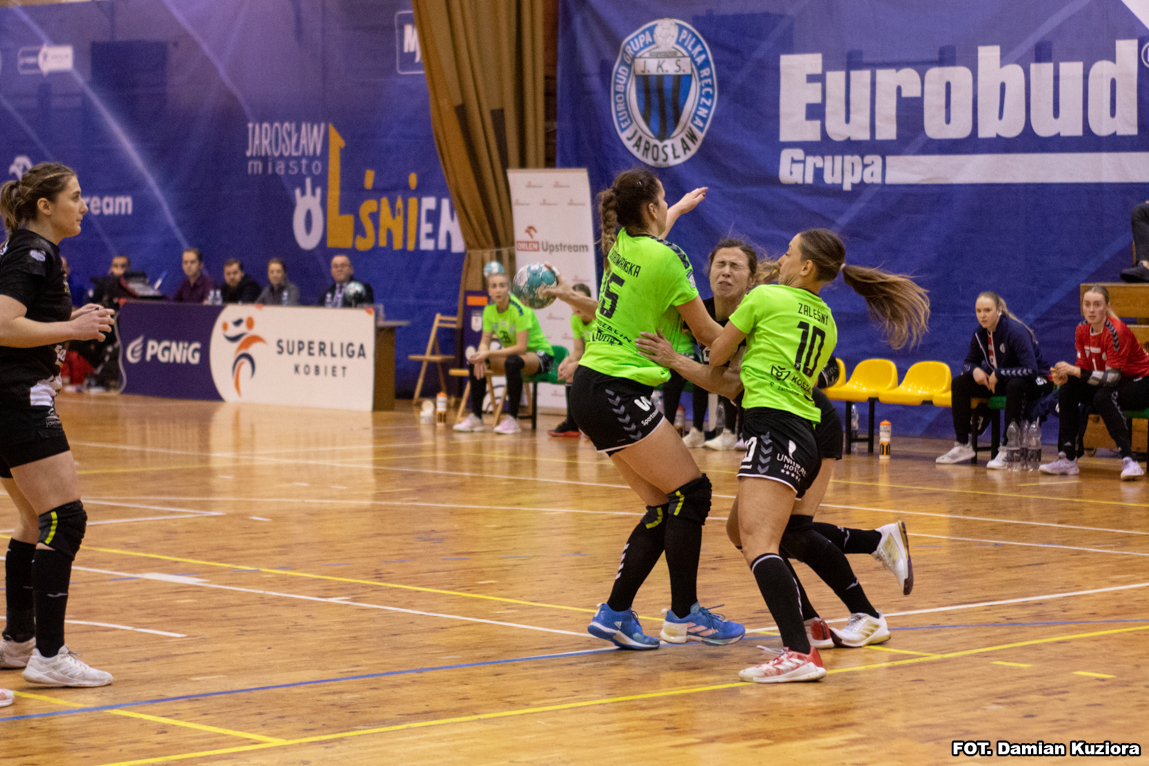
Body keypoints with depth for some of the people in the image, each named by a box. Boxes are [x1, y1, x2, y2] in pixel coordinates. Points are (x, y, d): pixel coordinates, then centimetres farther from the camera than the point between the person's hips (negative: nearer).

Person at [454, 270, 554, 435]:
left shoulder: (519, 310, -25)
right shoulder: (489, 310, -4)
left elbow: (521, 347, -31)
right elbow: (485, 342, -2)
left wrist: (488, 354, -34)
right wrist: (481, 358, -26)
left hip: (540, 355, -7)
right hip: (512, 352, 7)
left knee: (512, 361, -38)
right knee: (475, 362, -10)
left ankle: (512, 418, -30)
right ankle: (475, 417, -4)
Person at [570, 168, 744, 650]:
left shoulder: (621, 244, 11)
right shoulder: (666, 258, -13)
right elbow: (705, 331, -5)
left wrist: (680, 209, 58)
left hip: (590, 389, 9)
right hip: (618, 394, -9)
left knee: (664, 509, 9)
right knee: (691, 491, -4)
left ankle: (615, 612, 8)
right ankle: (684, 615, -2)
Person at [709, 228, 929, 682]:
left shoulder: (765, 297, 2)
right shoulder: (826, 322, 22)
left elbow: (715, 359, 10)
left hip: (774, 428, -9)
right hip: (805, 433, 9)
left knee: (758, 543, -21)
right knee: (743, 529, 24)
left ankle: (799, 654, -38)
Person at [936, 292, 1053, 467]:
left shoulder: (1016, 331, -25)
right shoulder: (980, 334, -4)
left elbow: (1031, 370, -33)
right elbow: (969, 362, 10)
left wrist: (999, 374, -27)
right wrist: (975, 370, -15)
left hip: (1034, 382, -7)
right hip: (1000, 381, 7)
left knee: (1015, 386, -41)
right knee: (959, 383, -5)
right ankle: (962, 445, -4)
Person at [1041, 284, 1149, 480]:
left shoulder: (1116, 331, -26)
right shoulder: (1082, 330, -4)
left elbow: (1112, 377, -29)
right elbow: (1084, 367, -1)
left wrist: (1075, 371, -33)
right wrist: (1066, 375, -23)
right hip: (1114, 383, 8)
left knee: (1103, 397, -35)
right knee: (1068, 390, -11)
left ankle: (1129, 461, -37)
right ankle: (1067, 459, -10)